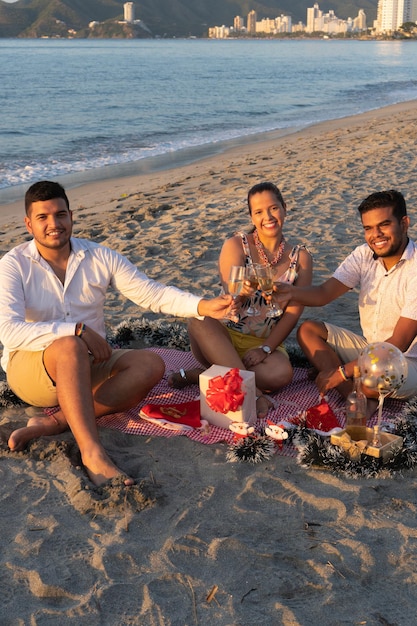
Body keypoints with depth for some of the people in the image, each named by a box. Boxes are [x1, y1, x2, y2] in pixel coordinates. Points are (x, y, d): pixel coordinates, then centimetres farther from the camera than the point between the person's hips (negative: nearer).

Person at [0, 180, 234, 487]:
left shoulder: (99, 257, 0)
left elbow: (151, 292, -3)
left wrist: (204, 306, -19)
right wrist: (78, 330, -31)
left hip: (88, 365, 5)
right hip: (30, 369, -4)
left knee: (151, 364, -20)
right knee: (70, 346, -37)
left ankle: (56, 422, -29)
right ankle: (93, 453, -45)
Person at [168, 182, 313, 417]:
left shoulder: (301, 257, 3)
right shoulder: (236, 245, -3)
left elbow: (293, 312, -2)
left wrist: (265, 349, -14)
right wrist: (240, 292, -41)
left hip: (265, 343, 1)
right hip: (224, 337, 0)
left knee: (282, 373, -33)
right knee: (199, 320, -34)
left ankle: (202, 375, -19)